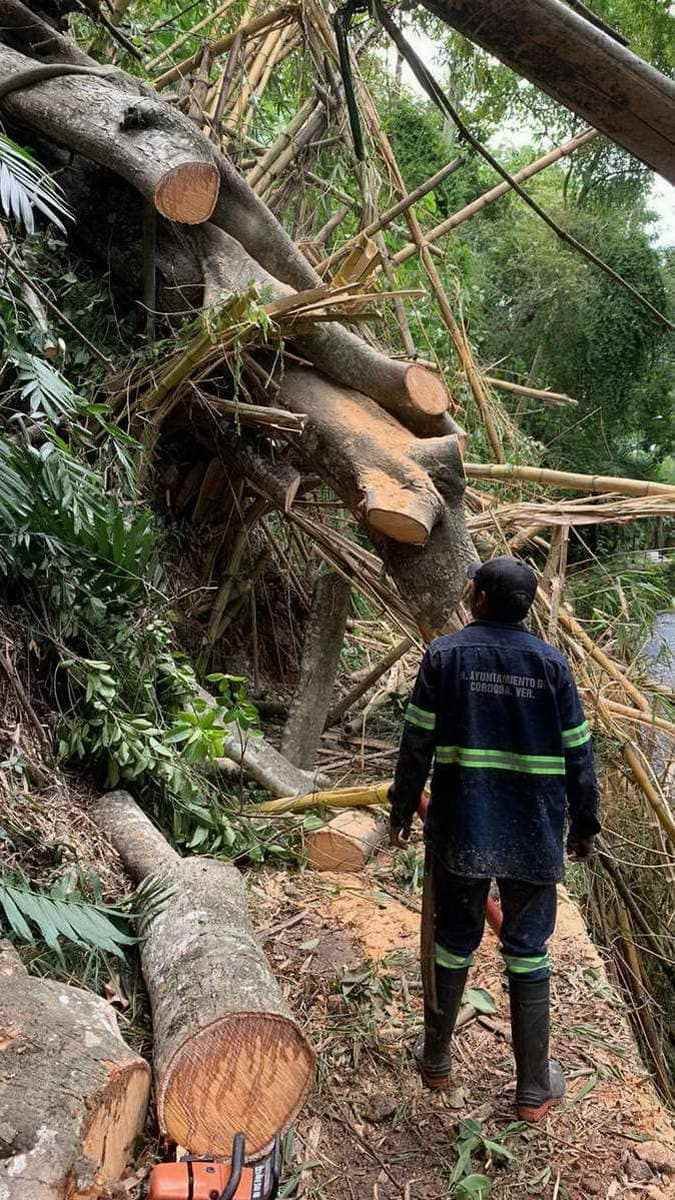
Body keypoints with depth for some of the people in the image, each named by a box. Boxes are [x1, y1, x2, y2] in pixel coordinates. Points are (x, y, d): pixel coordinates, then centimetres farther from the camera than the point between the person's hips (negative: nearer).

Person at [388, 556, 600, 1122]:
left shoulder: (444, 655, -6)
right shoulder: (551, 662, -4)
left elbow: (417, 744, -5)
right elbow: (578, 753, -1)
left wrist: (402, 809, 8)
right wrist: (584, 824, 11)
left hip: (460, 829, 0)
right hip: (535, 835, 0)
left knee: (454, 939, 16)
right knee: (528, 948, 12)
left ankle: (436, 1058, 33)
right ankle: (535, 1087, 21)